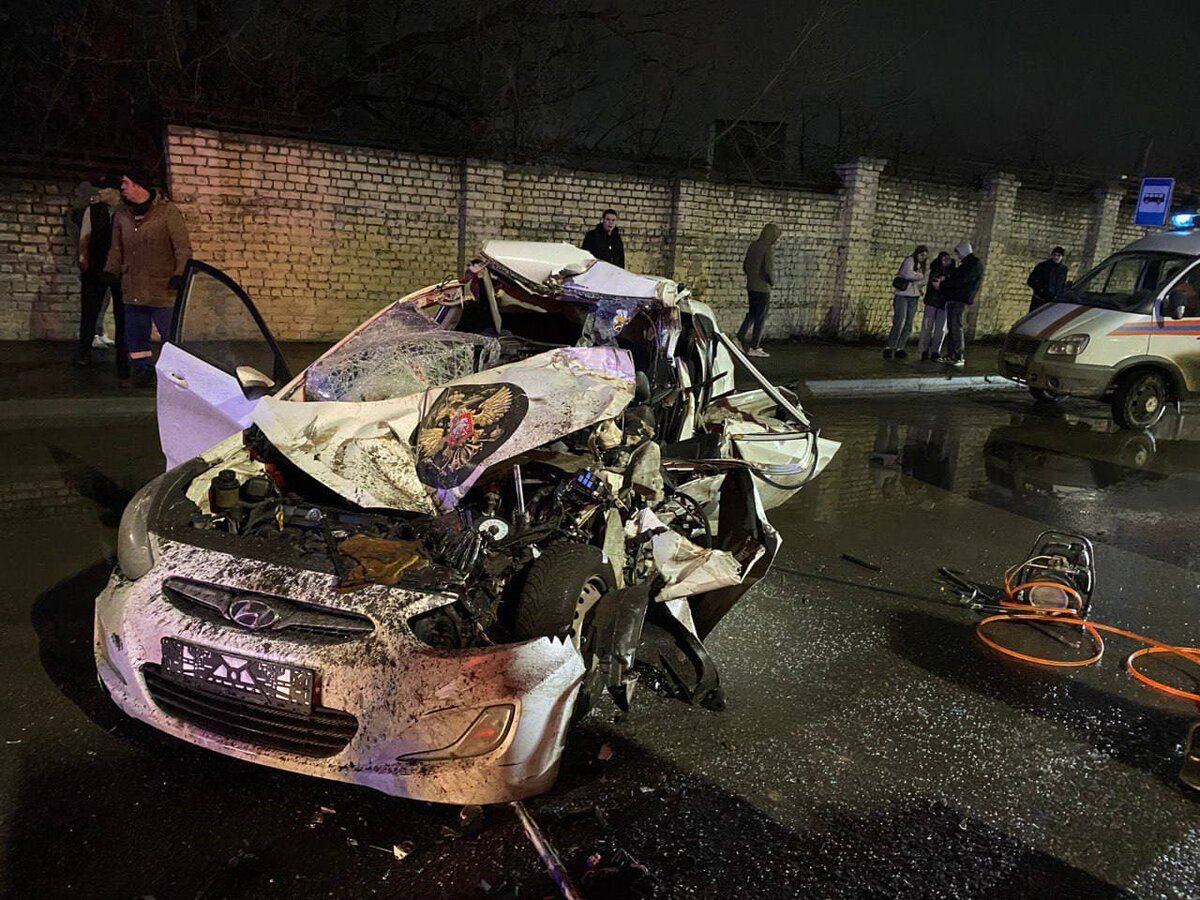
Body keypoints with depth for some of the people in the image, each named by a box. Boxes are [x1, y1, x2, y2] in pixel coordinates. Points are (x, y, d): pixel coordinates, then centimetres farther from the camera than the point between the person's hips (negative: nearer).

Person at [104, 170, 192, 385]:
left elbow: (183, 248, -8)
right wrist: (111, 270, 5)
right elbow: (116, 248, 18)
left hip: (163, 288, -6)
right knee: (135, 333, 10)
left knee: (170, 333, -3)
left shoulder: (167, 211, -6)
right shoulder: (121, 215, 10)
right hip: (133, 290, 6)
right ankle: (143, 369, 22)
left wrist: (180, 274, -16)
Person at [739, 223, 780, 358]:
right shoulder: (768, 248, -17)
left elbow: (745, 266, 12)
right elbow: (769, 270, -22)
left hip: (750, 286, 7)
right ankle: (754, 348, 9)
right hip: (763, 288, -7)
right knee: (760, 318, 3)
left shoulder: (753, 245, 6)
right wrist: (772, 282, -5)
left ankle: (740, 339, 18)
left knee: (752, 314, 21)